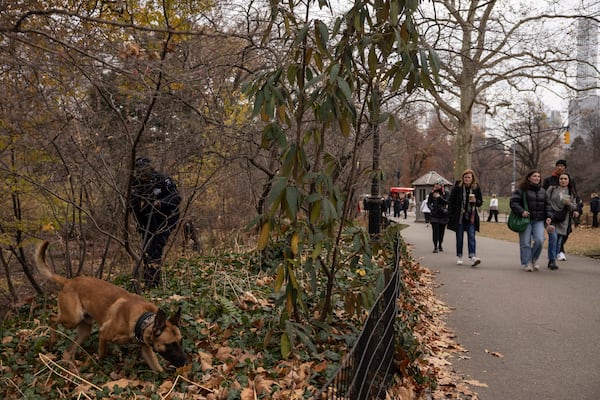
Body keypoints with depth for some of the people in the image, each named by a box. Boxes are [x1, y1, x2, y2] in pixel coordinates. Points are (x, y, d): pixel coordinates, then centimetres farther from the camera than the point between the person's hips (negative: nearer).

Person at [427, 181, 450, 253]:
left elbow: (447, 202, -13)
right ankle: (435, 246, -6)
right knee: (435, 230, -8)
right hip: (434, 215, 0)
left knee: (442, 231, 8)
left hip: (443, 215, 0)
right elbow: (429, 202, 9)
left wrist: (439, 197, -20)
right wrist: (431, 208, -7)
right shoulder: (432, 193, 3)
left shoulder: (445, 193, 0)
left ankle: (440, 245, 26)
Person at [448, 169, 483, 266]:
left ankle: (473, 256, -15)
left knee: (471, 237, -8)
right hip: (459, 217, -1)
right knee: (459, 237, 7)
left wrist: (475, 201, -14)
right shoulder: (457, 187, -5)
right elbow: (451, 202, -2)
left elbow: (480, 202, 10)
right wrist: (450, 216, -7)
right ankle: (459, 257, 20)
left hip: (471, 217, 1)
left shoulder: (476, 188, 1)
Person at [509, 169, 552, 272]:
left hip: (539, 221, 4)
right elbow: (513, 202, -8)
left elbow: (547, 205, 20)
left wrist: (548, 216, 7)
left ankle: (534, 260, 13)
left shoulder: (542, 191, 15)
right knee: (525, 242, -2)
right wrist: (521, 211, -20)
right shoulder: (521, 189, -3)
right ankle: (526, 263, 9)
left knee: (539, 240, -9)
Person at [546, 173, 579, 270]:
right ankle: (552, 261, -11)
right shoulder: (552, 189, 3)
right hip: (551, 217, -4)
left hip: (563, 220, 4)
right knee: (553, 237, -19)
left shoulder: (571, 193, 13)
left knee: (558, 240, 5)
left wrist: (569, 204, -12)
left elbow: (574, 206, 11)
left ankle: (551, 262, 17)